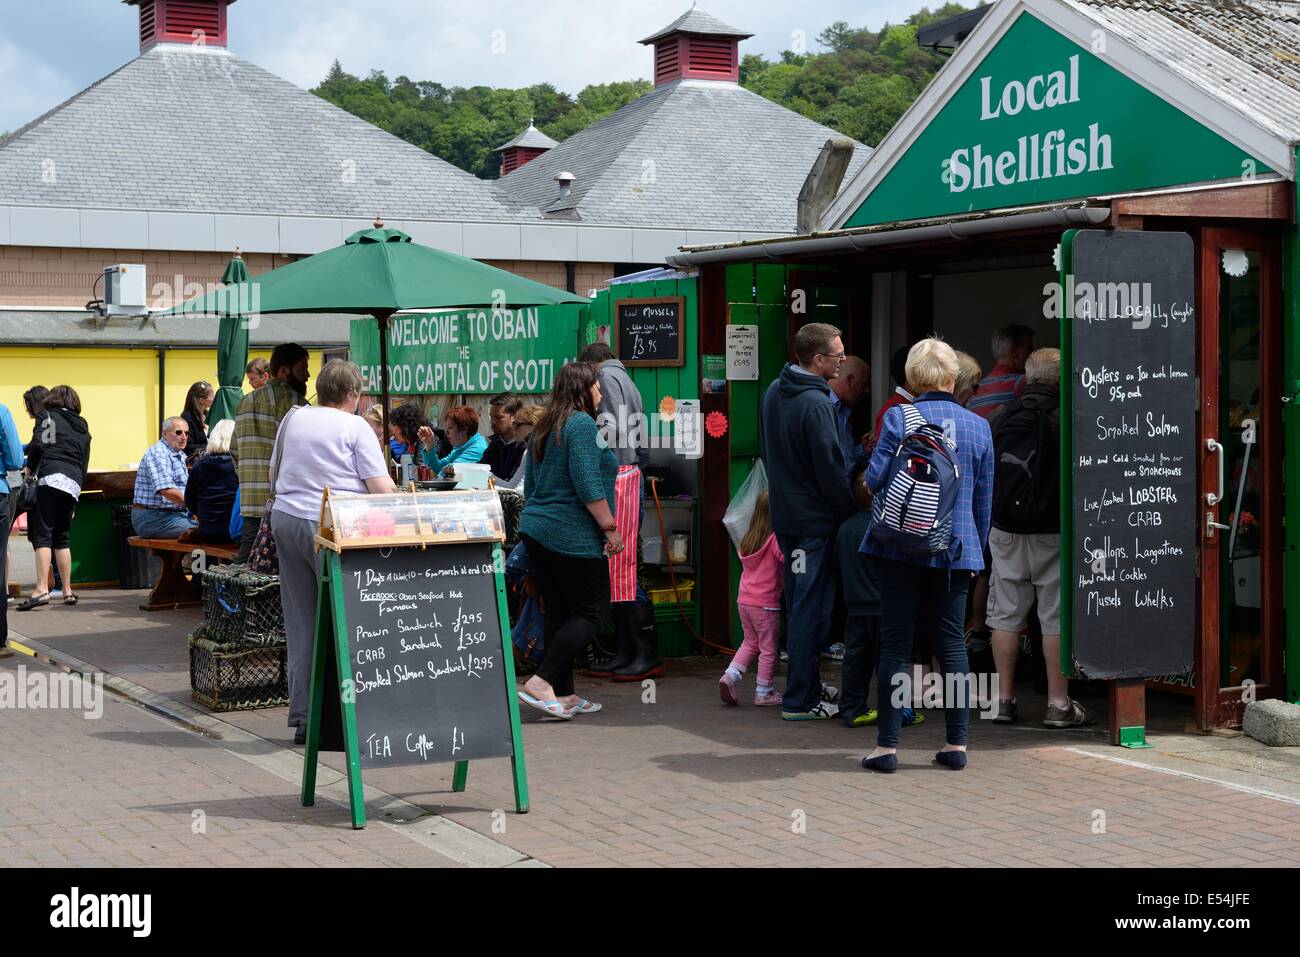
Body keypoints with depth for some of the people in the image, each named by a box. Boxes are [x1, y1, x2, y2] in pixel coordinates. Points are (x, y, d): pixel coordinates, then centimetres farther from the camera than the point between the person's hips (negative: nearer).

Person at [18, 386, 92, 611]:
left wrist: (30, 468, 9)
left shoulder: (51, 417, 7)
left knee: (42, 535, -9)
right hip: (74, 483, 6)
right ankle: (67, 591, 13)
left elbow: (37, 445, -6)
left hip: (51, 478, -6)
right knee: (61, 538, 14)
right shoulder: (83, 428, 24)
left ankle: (42, 589, -20)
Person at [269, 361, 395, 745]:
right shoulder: (355, 427, -3)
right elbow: (382, 489, -8)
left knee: (300, 621, 8)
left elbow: (273, 475, 26)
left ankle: (302, 716, 11)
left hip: (284, 517, 6)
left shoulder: (292, 418, 14)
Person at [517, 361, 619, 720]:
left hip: (537, 529, 9)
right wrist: (610, 528, -14)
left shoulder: (545, 428, 16)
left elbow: (530, 487, 22)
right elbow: (588, 485, -19)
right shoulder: (582, 424, -11)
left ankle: (564, 695, 12)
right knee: (591, 611, -4)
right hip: (574, 536, -9)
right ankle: (541, 682, -14)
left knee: (559, 612, 10)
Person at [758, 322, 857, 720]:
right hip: (815, 519, -9)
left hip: (784, 515, 9)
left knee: (799, 605, 18)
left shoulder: (773, 392, 8)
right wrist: (851, 514, -8)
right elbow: (831, 470, -18)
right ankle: (800, 700, 0)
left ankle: (804, 681, 28)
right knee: (812, 610, -3)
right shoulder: (816, 404, -20)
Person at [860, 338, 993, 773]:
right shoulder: (978, 426, 5)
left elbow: (875, 479, -10)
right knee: (951, 643, 9)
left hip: (903, 547, -3)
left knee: (896, 643, 1)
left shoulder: (898, 419, -6)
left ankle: (887, 745, 3)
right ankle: (956, 744, 11)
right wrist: (975, 547, 20)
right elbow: (983, 499, 9)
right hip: (956, 550, 3)